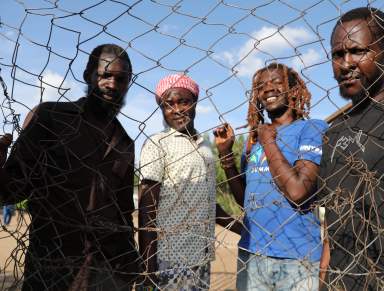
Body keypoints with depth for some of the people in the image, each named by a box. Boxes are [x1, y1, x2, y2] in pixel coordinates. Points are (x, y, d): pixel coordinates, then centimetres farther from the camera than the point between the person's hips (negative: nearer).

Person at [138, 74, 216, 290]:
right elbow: (146, 208, -11)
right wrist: (148, 264, -14)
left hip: (201, 258, 6)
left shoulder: (205, 146, 10)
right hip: (169, 259, -6)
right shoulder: (157, 144, -8)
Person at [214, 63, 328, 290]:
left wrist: (268, 142, -10)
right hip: (250, 253, 5)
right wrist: (225, 153, 3)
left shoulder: (313, 129, -7)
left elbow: (298, 192, -21)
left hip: (297, 257, -5)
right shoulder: (254, 138, 10)